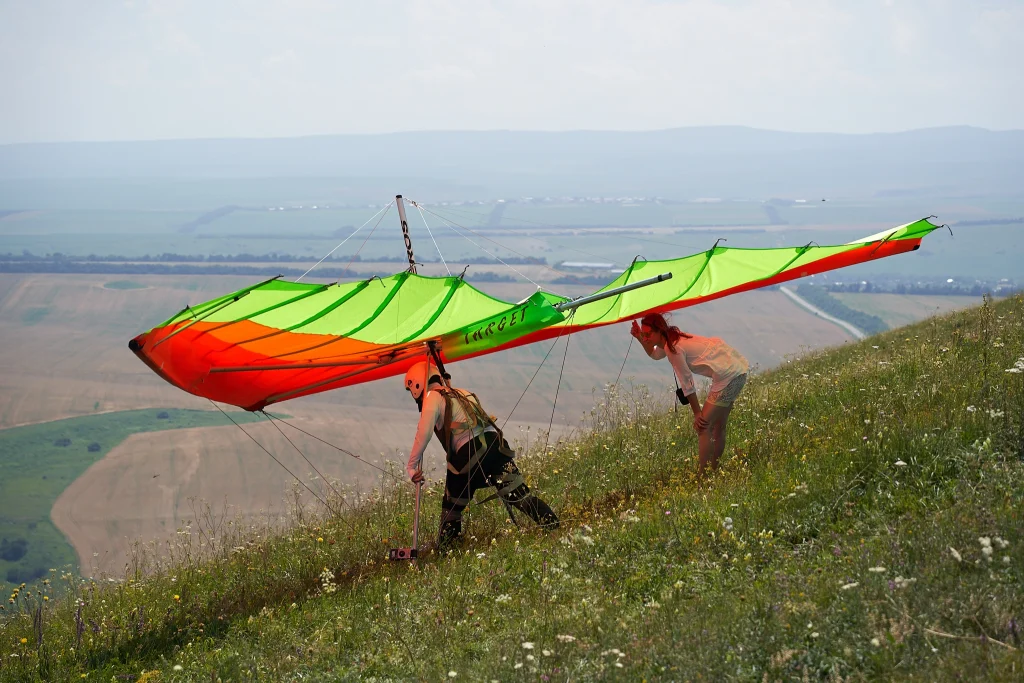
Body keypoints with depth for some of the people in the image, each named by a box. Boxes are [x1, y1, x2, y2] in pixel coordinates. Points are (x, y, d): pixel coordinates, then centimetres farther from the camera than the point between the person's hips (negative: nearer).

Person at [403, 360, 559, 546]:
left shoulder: (432, 398, 6)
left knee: (452, 503, 11)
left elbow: (423, 435, -4)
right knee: (520, 495, 0)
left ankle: (443, 548, 15)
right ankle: (554, 527, -10)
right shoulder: (462, 393, 28)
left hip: (469, 452, -6)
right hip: (495, 442, 6)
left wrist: (412, 466, 2)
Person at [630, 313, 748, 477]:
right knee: (718, 426, 19)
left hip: (729, 375, -10)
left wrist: (697, 413, -6)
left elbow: (687, 383, -13)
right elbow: (654, 354, 34)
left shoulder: (673, 348, -17)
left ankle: (701, 477, -9)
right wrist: (639, 338, 18)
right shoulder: (672, 339, 11)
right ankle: (712, 471, 28)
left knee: (703, 425, -10)